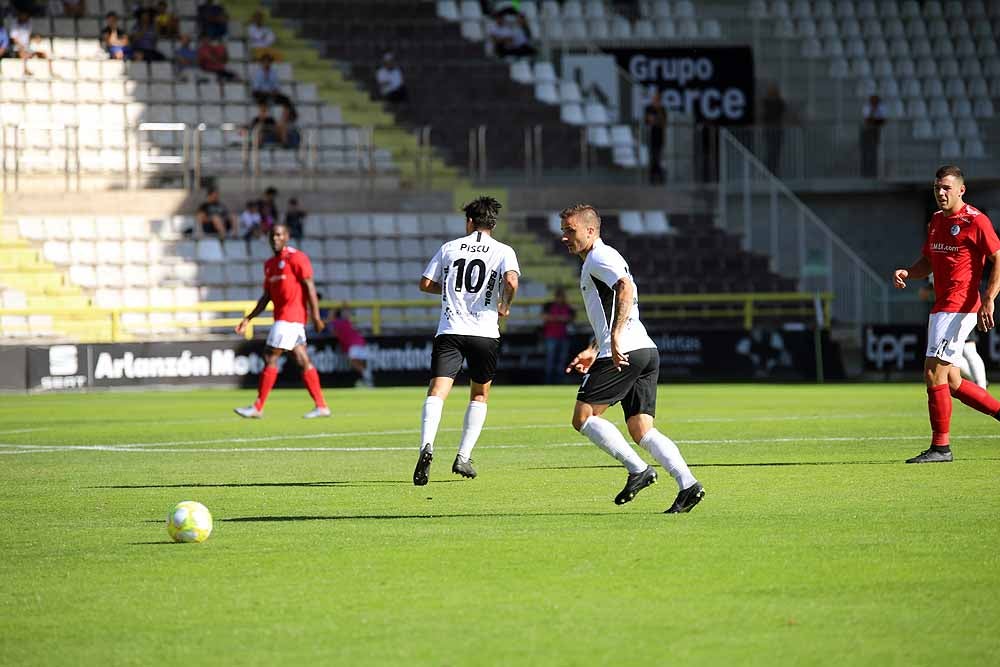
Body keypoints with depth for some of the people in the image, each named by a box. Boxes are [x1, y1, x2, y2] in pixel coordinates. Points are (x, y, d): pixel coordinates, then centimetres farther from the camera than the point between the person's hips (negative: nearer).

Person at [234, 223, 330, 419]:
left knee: (270, 358, -9)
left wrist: (316, 316, -17)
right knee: (303, 361, 8)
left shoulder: (296, 258, -8)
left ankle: (258, 408, -7)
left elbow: (310, 287, -12)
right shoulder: (270, 264, 17)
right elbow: (266, 297, 20)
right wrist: (248, 319, 13)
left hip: (290, 317, -9)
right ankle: (321, 406, 10)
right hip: (282, 317, 9)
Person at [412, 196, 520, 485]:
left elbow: (426, 284, 12)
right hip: (485, 331, 0)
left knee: (437, 391, -11)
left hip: (450, 330, 0)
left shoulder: (449, 248, 11)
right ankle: (463, 457, 14)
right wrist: (505, 305, 5)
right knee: (479, 395, 19)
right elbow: (511, 281, -14)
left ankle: (427, 445, -36)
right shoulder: (503, 251, 4)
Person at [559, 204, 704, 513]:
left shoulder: (599, 258, -4)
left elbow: (626, 288, -23)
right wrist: (592, 351, 32)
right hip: (647, 351, 10)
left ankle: (637, 469, -8)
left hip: (624, 353, -10)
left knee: (583, 418, -4)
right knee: (642, 431, 3)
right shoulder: (601, 259, 27)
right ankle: (687, 484, -11)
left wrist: (615, 338, -30)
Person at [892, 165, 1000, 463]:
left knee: (934, 373, -12)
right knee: (952, 382, 10)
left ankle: (940, 447, -6)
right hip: (941, 307, 9)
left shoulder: (975, 221, -9)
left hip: (959, 308, -9)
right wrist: (906, 273, 3)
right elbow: (928, 262, 24)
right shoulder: (936, 221, 16)